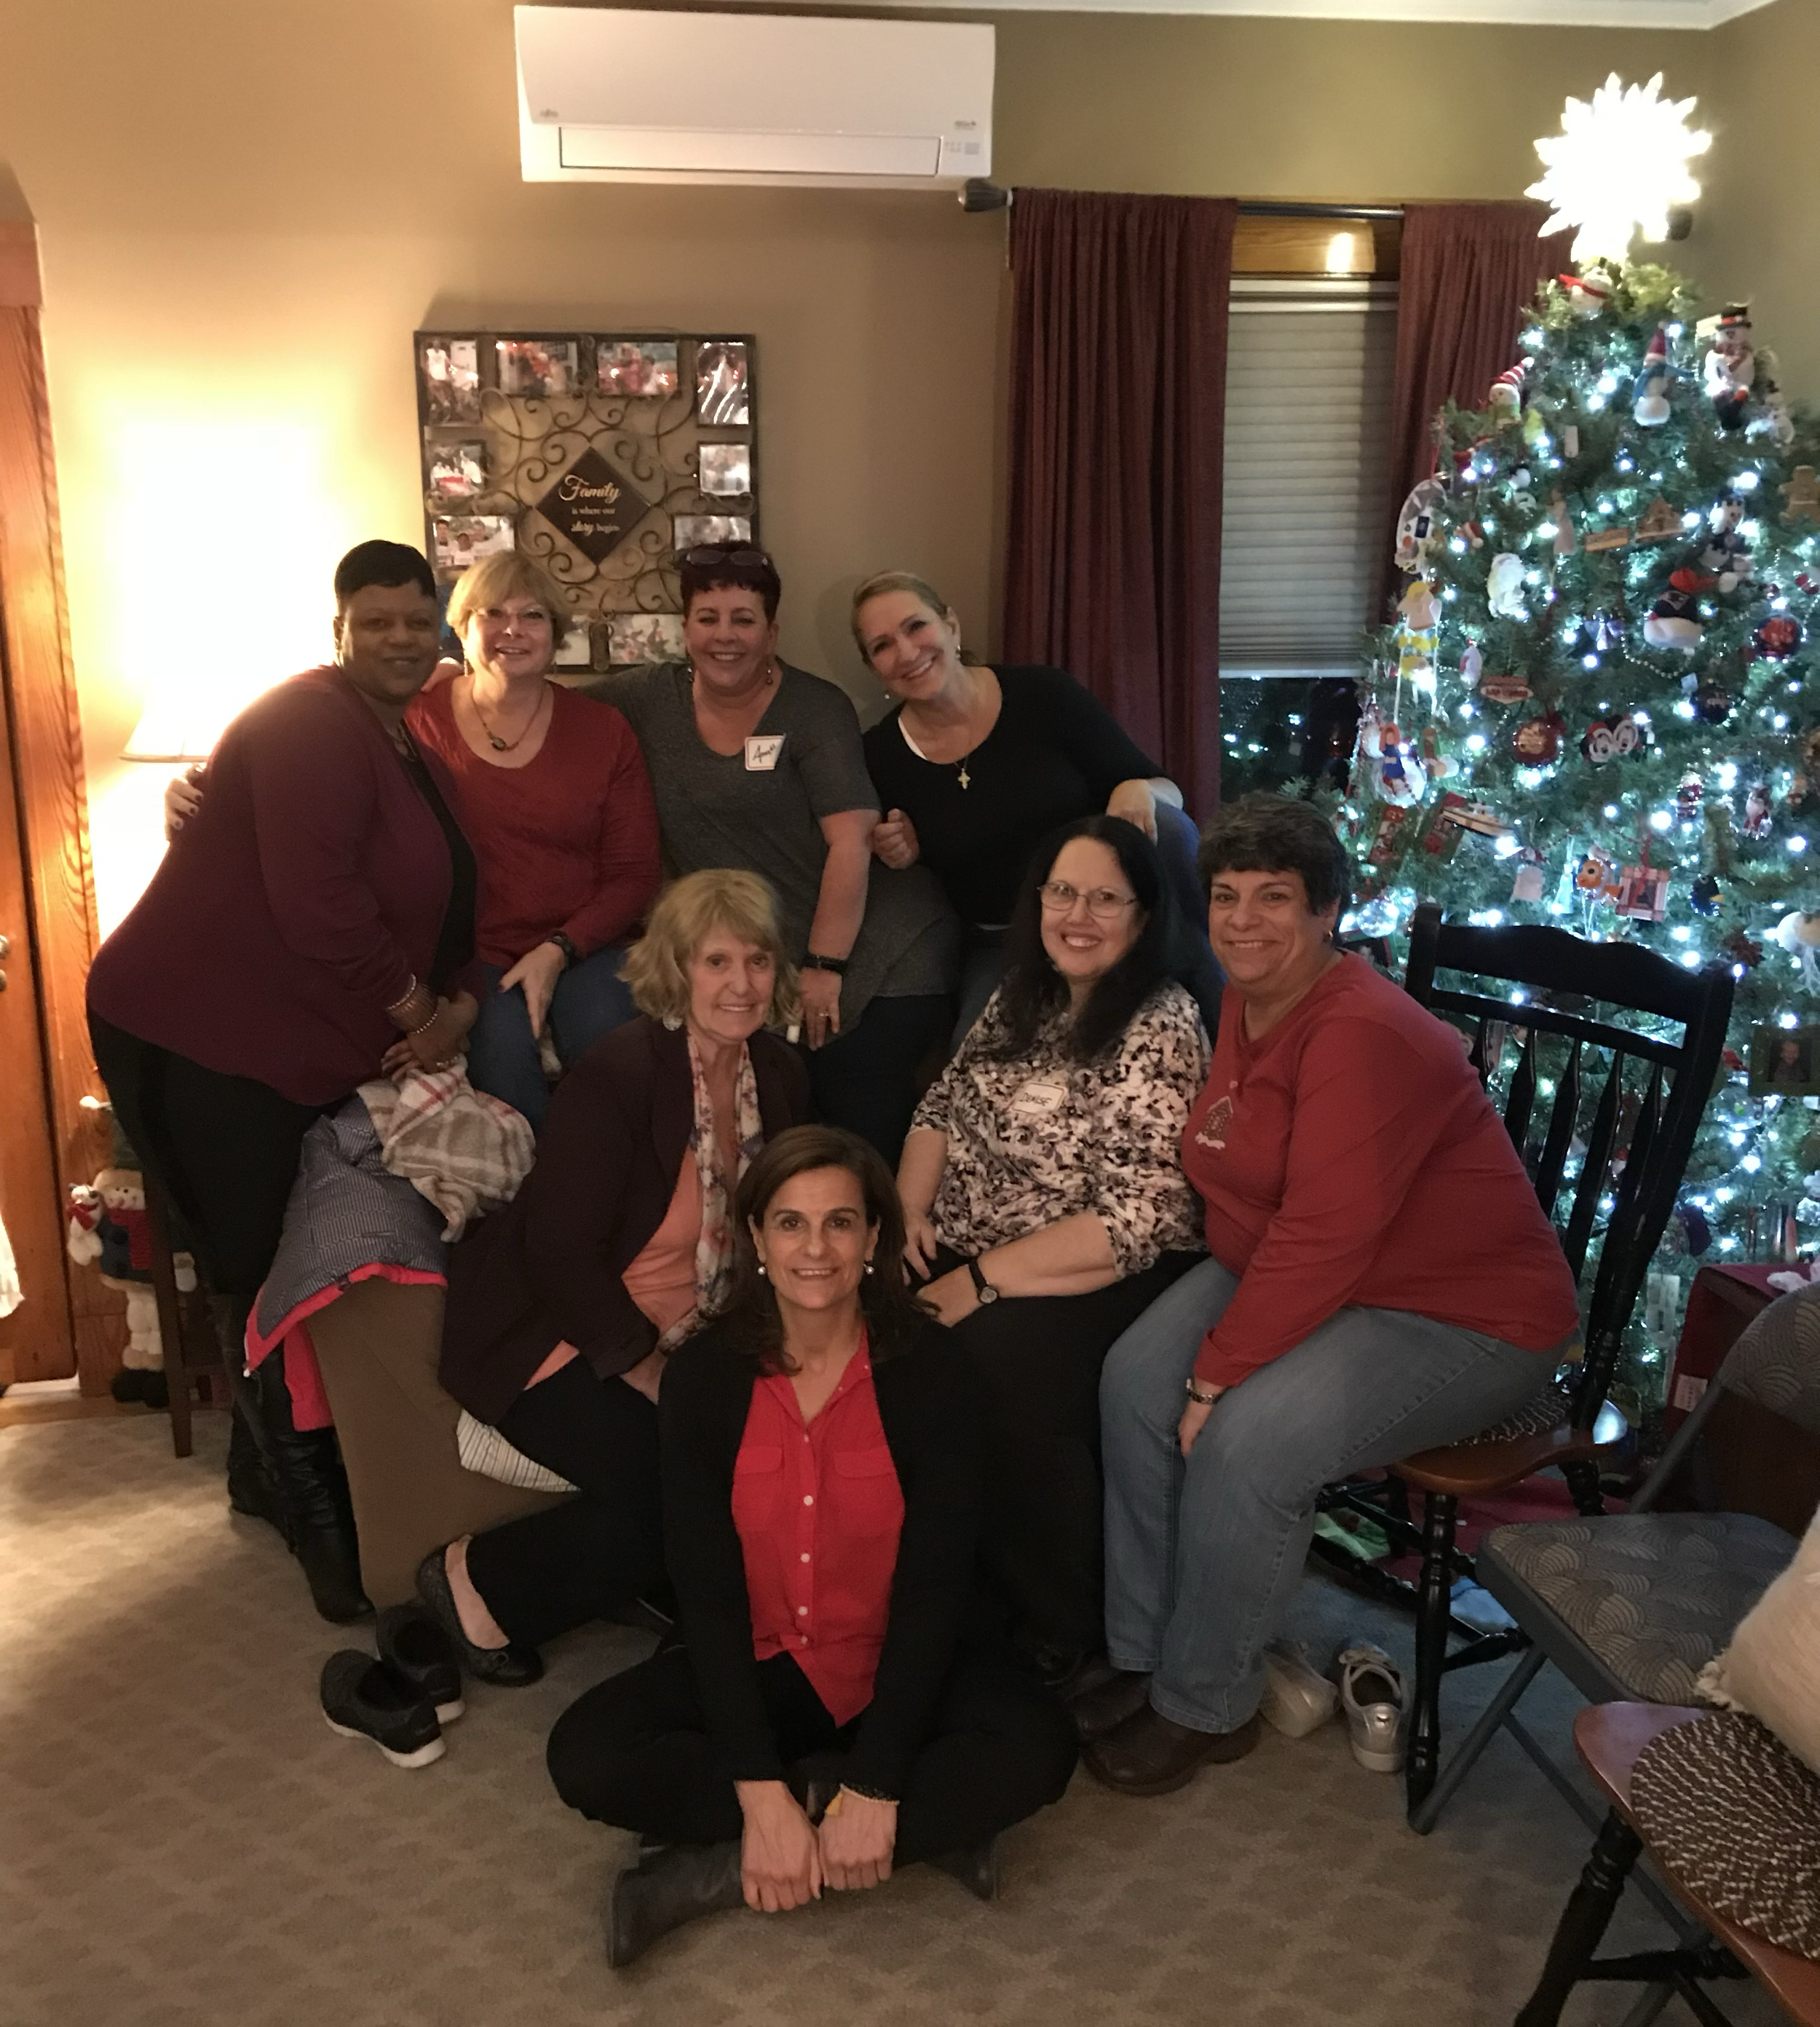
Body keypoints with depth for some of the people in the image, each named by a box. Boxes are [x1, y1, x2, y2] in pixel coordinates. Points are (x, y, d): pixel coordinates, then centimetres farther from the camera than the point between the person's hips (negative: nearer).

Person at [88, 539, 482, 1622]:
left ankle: (264, 1465, 35)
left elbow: (443, 901, 14)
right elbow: (313, 900, -25)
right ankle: (318, 1514, 13)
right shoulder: (310, 726, -15)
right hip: (201, 1034, -9)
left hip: (307, 1045, 9)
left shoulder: (411, 751, 15)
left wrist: (461, 1003, -5)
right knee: (267, 1271, -3)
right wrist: (412, 1010, -14)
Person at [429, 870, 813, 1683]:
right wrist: (652, 1372, -20)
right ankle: (475, 1579, -4)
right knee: (670, 1485, -25)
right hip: (557, 1335, -7)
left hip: (685, 1340, 7)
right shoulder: (618, 1072, -19)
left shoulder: (780, 1075, 3)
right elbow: (560, 1251, -19)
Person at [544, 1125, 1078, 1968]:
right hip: (757, 1665, 2)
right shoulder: (705, 1374, -11)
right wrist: (761, 1793, -22)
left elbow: (934, 1584, -17)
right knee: (586, 1757, -22)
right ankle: (923, 1829, -15)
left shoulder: (928, 1368, -16)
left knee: (1035, 1749, -29)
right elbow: (706, 1589, -13)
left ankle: (723, 1871, -18)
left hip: (903, 1666, -2)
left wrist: (875, 1787, -23)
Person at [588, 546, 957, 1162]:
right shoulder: (649, 696, 8)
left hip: (873, 954, -3)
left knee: (864, 1122, -14)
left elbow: (851, 840, -11)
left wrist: (824, 967, -15)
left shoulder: (816, 709, -4)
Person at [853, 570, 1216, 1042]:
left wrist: (1140, 791, -27)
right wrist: (904, 855, -12)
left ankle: (1215, 1019, -18)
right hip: (1002, 943, 0)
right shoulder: (879, 755, -4)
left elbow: (1167, 791, -4)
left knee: (1161, 823, -30)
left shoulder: (1044, 696, -10)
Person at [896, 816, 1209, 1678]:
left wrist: (982, 1282, -21)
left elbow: (1136, 1222, -20)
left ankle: (1055, 1633, -9)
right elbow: (942, 1106, 17)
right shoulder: (1023, 994, 9)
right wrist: (908, 1209, -2)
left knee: (994, 1367, -32)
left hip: (1105, 1280, -7)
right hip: (959, 1253, 7)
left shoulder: (1160, 1033, -14)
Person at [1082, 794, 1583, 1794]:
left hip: (1463, 1318, -8)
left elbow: (1324, 1238, -29)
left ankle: (1205, 1706, -2)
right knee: (1137, 1377, -11)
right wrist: (1207, 1359, -1)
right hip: (1289, 1274, 9)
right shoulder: (1246, 1007, 3)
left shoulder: (1365, 1034, -26)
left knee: (1248, 1440, -27)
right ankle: (1146, 1656, 5)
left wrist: (1218, 1375, -23)